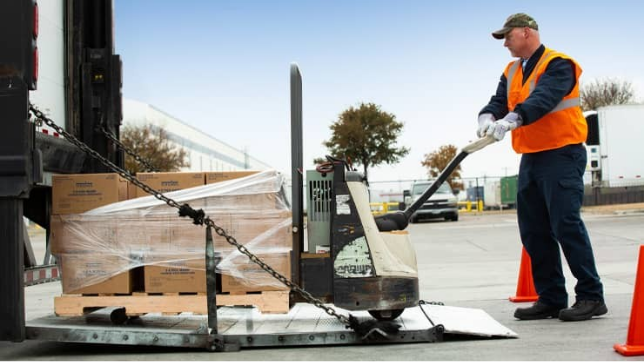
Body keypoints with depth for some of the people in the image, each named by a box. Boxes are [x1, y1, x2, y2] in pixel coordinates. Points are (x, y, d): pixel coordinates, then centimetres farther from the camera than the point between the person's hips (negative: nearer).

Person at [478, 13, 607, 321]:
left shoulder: (558, 64, -9)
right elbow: (499, 101, 3)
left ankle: (591, 296, -4)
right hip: (530, 158, 8)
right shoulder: (511, 72, 16)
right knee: (534, 232, 7)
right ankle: (551, 299, 14)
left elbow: (543, 98, -26)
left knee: (566, 224, -13)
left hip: (561, 154, -8)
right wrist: (488, 117, -20)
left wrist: (511, 120, -41)